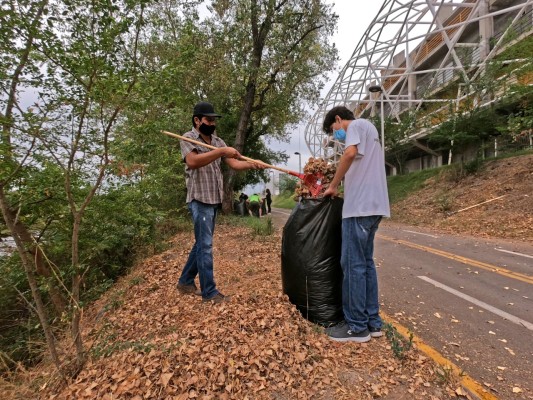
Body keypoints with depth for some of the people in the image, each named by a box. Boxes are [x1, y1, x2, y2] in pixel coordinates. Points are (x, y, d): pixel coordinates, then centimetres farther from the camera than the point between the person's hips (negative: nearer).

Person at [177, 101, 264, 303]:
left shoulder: (217, 141, 13)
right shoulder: (188, 139, -6)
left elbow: (234, 163, 3)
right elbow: (193, 161, -26)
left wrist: (251, 164, -15)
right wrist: (221, 151, -30)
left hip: (214, 199, 7)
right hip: (200, 199, -7)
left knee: (201, 243, 15)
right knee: (206, 245, -3)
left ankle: (186, 281, 30)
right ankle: (209, 291, 8)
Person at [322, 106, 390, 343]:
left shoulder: (357, 124, 0)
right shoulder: (368, 128, 29)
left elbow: (350, 153, -20)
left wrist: (333, 185, -11)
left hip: (361, 205, -10)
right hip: (371, 205, 10)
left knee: (353, 264, -5)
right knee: (366, 263, 12)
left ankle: (357, 327, 5)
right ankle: (372, 322, 20)